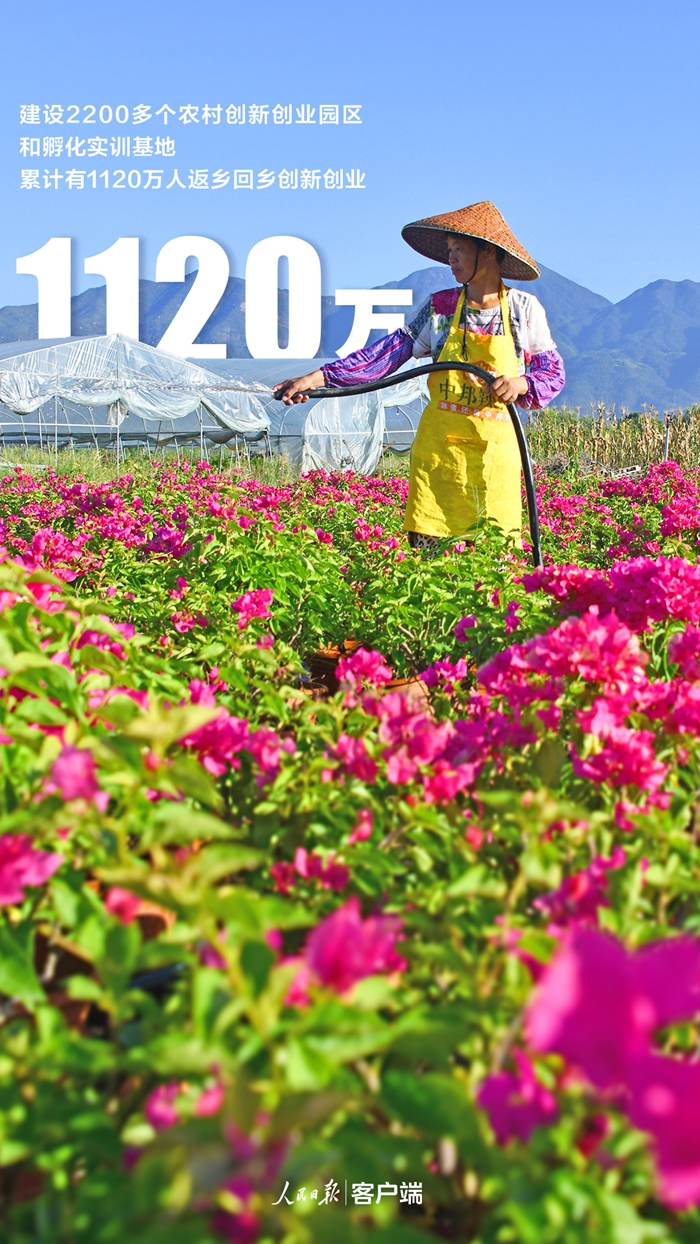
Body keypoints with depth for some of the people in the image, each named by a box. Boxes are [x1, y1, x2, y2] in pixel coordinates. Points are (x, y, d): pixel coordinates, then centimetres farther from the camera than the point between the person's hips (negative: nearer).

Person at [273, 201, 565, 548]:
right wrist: (319, 377, -6)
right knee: (425, 547, -2)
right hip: (438, 445, 1)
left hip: (495, 449, -1)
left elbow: (554, 370, 7)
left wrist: (523, 383, -17)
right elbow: (391, 351, 2)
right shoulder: (440, 307, 7)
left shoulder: (525, 309, 4)